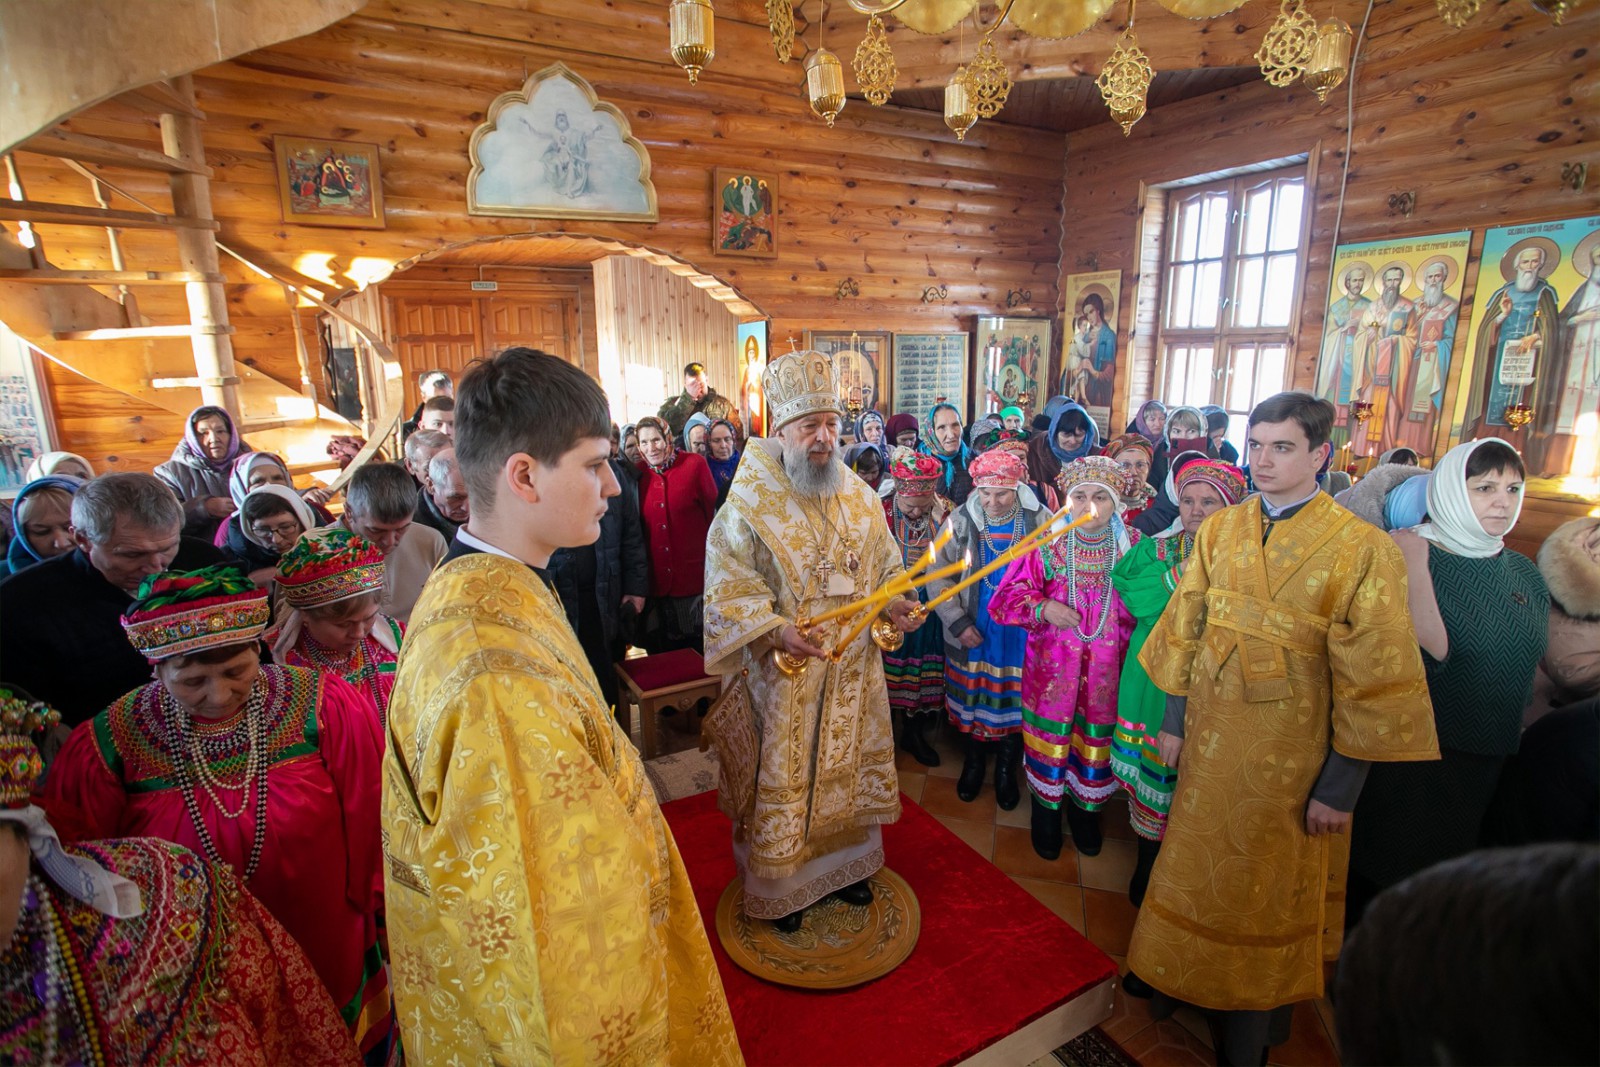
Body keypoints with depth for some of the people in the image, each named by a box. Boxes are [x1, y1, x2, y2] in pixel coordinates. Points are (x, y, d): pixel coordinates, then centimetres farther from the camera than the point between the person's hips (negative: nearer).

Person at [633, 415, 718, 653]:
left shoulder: (695, 464, -6)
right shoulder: (639, 473, 3)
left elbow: (713, 512, -3)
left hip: (695, 577, -3)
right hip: (657, 581, 3)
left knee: (699, 650, 10)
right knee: (662, 654, 14)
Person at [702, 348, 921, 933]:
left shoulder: (860, 498, 2)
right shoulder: (747, 507, -14)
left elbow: (886, 565, 11)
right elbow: (727, 591, -15)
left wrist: (893, 603, -9)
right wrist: (775, 630, -29)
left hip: (853, 670, 5)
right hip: (783, 674, -4)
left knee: (849, 767, 20)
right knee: (782, 777, 11)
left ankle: (844, 863, 44)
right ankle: (781, 885, 34)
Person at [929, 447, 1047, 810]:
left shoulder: (1040, 520, -8)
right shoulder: (961, 520, -6)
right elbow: (938, 576, -3)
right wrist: (958, 622, -9)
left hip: (1021, 638, -1)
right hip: (972, 634, 1)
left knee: (1013, 704, 12)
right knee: (971, 702, 14)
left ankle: (1006, 770, 37)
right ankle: (973, 763, 40)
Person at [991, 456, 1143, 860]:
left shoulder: (1133, 546, -4)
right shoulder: (1046, 543, -6)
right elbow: (1008, 595, -5)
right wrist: (1042, 607, -22)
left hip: (1107, 667, 1)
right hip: (1052, 664, -1)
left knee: (1095, 737, 15)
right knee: (1051, 734, 12)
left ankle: (1085, 806, 40)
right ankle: (1046, 809, 34)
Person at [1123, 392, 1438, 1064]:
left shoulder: (1363, 551, -16)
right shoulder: (1218, 531, -3)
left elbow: (1375, 682, -14)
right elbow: (1185, 631, 3)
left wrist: (1340, 787, -11)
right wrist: (1173, 722, 6)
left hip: (1289, 754, -3)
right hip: (1211, 738, 4)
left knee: (1271, 882, 15)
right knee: (1196, 861, 20)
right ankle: (1178, 967, 45)